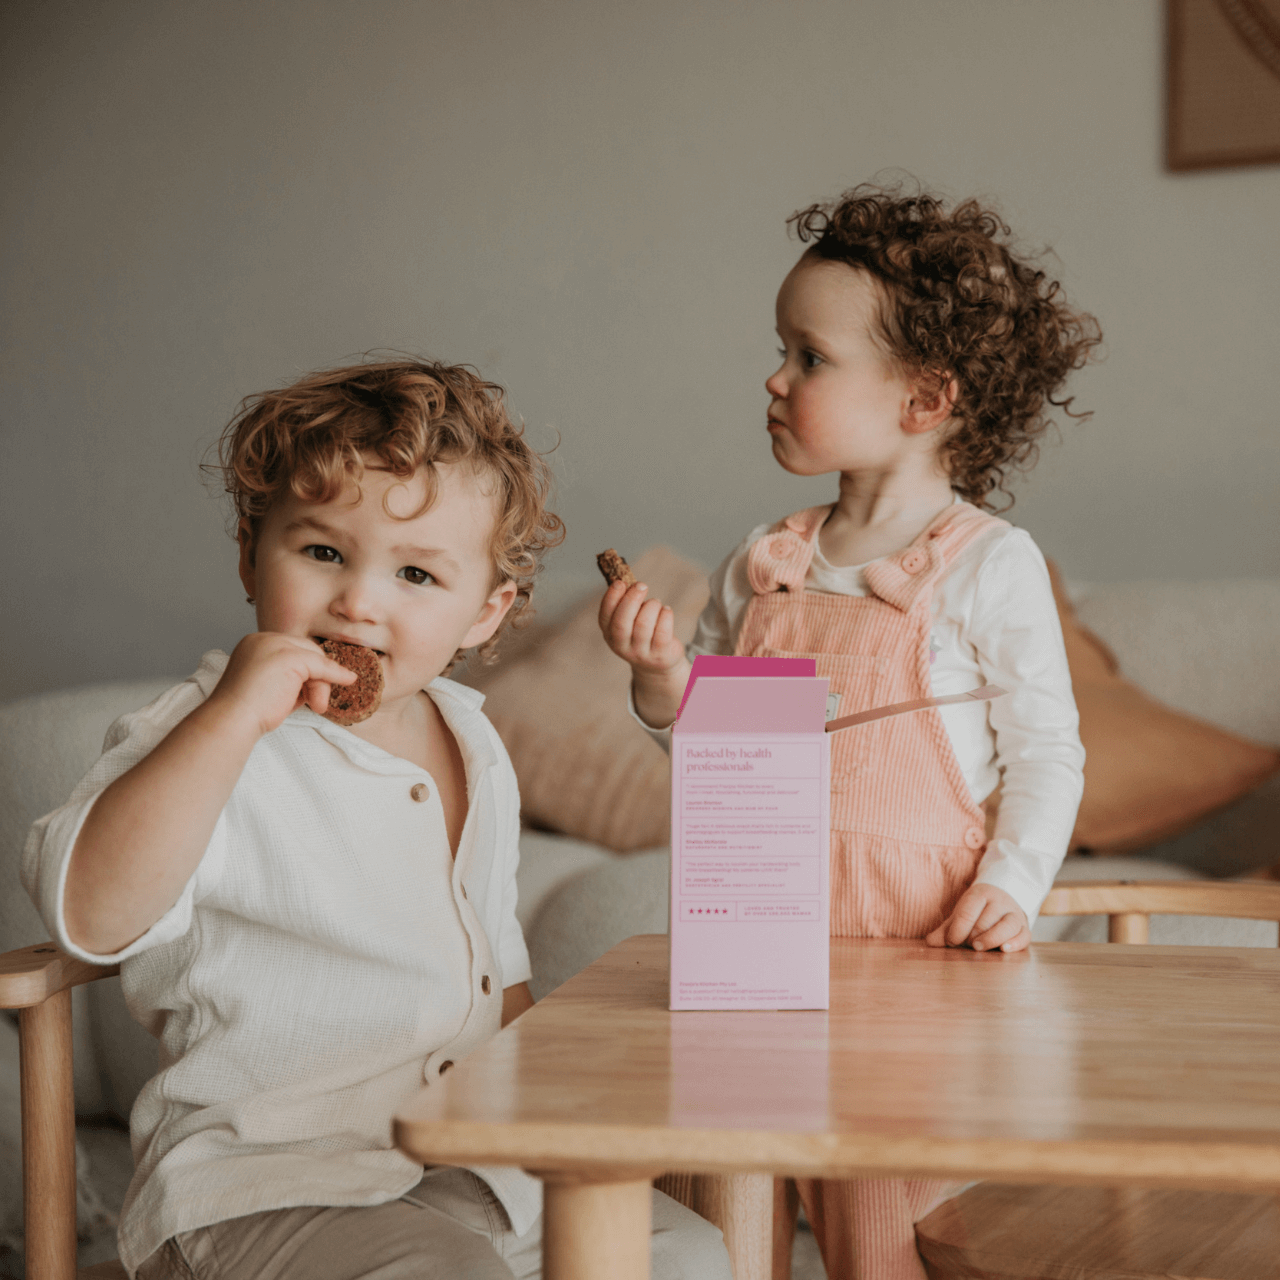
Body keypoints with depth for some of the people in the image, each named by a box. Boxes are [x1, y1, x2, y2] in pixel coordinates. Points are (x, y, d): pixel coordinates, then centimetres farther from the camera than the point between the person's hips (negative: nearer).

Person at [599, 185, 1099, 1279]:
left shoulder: (990, 563, -7)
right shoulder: (760, 566, 8)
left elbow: (1045, 748, -4)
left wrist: (1011, 884, -16)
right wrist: (664, 676, -6)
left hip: (912, 940, -5)